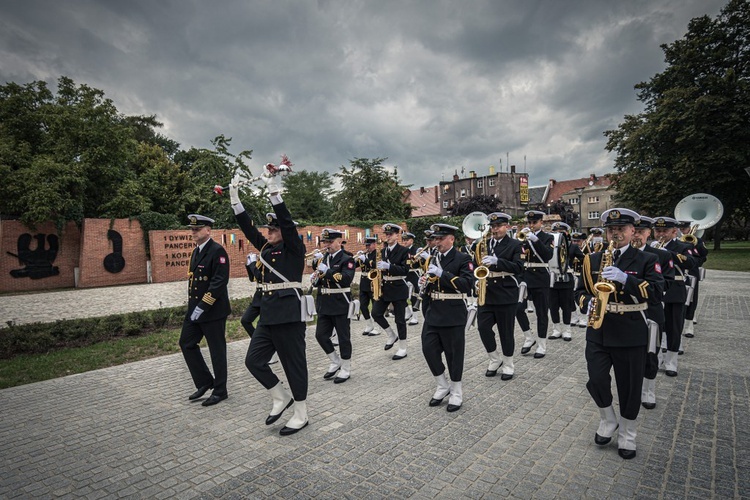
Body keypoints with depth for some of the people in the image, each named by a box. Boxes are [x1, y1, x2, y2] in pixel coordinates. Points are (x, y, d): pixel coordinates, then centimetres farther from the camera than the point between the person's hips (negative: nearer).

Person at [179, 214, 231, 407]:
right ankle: (205, 382, 26)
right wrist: (193, 306, 13)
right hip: (195, 309, 9)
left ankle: (220, 391, 17)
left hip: (213, 311, -9)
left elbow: (220, 281, -22)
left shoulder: (217, 251, -14)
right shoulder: (196, 251, 13)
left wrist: (202, 306, -22)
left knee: (217, 350, 3)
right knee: (186, 343, 12)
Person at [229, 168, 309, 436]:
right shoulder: (266, 249, 14)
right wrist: (235, 198, 7)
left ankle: (301, 415, 19)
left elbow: (287, 222, -18)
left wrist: (273, 189, -22)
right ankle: (281, 397, 27)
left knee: (294, 364, 3)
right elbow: (247, 227, 12)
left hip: (289, 313, -8)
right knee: (254, 360, 7)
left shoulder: (294, 249, -5)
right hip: (268, 314, 8)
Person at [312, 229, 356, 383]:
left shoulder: (347, 259, -8)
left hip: (341, 305, -7)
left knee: (343, 338, 3)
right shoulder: (323, 259, 13)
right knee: (321, 335, 7)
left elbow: (347, 279, -23)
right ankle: (335, 362, 26)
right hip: (324, 305, 7)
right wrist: (315, 278, -3)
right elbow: (319, 282, 20)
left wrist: (327, 271, -27)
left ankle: (346, 369, 18)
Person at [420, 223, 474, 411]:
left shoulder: (463, 259, -8)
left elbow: (468, 284, -22)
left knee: (454, 354, 4)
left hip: (453, 314, -6)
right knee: (428, 349, 5)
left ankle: (456, 393, 23)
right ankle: (443, 386, 26)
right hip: (433, 313, 6)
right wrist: (425, 282, -3)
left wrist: (442, 274, -26)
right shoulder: (433, 260, 12)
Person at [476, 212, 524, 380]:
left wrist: (497, 261, -28)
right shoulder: (485, 244, 11)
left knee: (506, 331, 4)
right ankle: (495, 359, 21)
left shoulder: (515, 245, -3)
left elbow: (519, 268, -15)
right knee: (483, 326, -1)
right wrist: (479, 263, -9)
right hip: (487, 293, 4)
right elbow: (477, 262, 15)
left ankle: (508, 365, 23)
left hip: (506, 294, -4)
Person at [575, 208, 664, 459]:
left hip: (631, 333, -2)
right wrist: (587, 303, -10)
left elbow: (656, 290, -13)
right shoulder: (593, 259, 9)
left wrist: (625, 279, -27)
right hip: (598, 332, 2)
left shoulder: (646, 259, 1)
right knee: (596, 380, -4)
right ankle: (608, 421, 25)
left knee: (630, 387, 8)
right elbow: (580, 290, 11)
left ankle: (627, 436, 29)